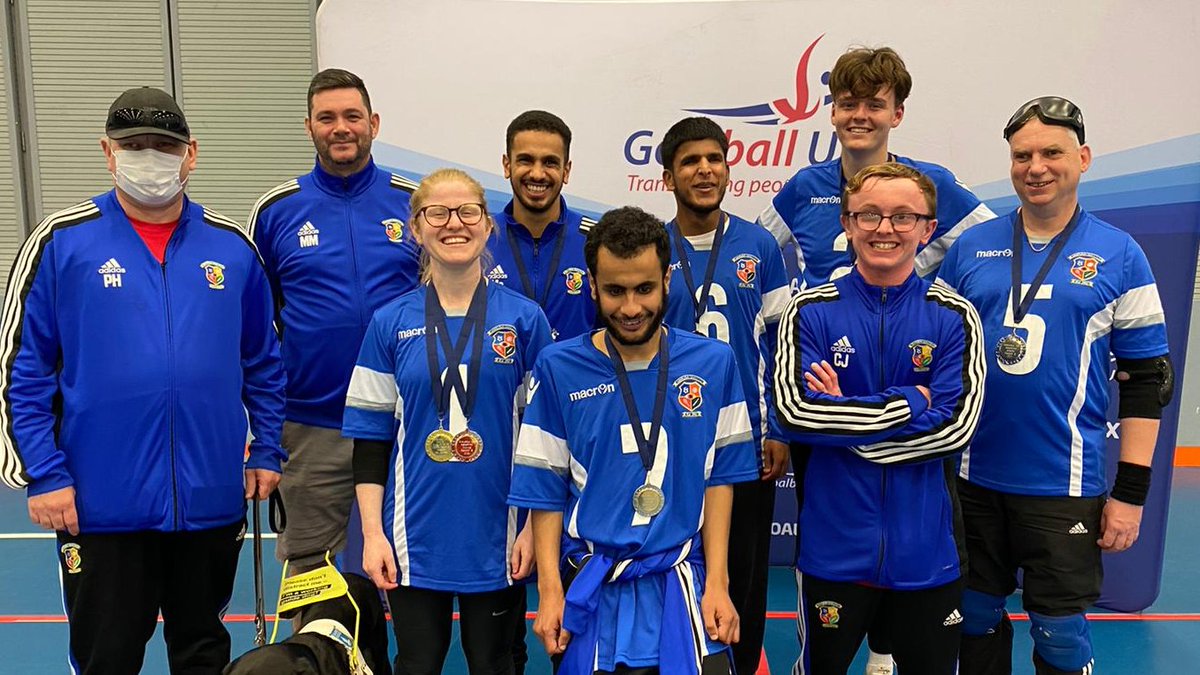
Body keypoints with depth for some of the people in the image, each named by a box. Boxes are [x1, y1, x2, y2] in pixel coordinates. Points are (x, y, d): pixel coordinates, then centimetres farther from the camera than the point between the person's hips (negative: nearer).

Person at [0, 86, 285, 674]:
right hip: (100, 503, -2)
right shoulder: (61, 242, -4)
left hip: (213, 499, 3)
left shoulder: (233, 247, 4)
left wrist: (267, 451, 7)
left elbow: (263, 362, 11)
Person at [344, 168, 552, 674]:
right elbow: (370, 436, 2)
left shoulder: (524, 319, -2)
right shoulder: (390, 323, 0)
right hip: (414, 539, 1)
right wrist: (372, 533, -3)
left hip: (497, 538, 0)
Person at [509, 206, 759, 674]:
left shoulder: (713, 363, -2)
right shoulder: (558, 368, -5)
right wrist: (549, 593, -4)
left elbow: (719, 480, 2)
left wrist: (717, 584, -2)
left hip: (682, 583, 1)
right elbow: (545, 491, -1)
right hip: (590, 590, 0)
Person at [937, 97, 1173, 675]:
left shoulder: (1119, 256, -2)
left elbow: (1146, 380, -1)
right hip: (971, 479, 3)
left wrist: (1130, 492, -5)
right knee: (976, 619, 16)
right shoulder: (970, 248, 4)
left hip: (1063, 488, -2)